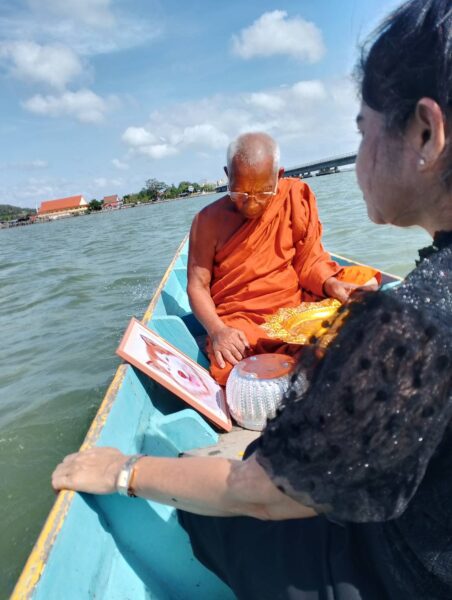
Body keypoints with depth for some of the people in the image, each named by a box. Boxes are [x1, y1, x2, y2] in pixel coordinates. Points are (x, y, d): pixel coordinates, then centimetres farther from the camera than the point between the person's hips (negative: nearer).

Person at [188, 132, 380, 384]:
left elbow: (309, 260, 2)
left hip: (296, 306, 3)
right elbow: (198, 285, -6)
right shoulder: (209, 221, -5)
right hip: (240, 320, -2)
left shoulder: (295, 198, 0)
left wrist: (331, 284, -20)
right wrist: (217, 330, -23)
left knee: (365, 284, -15)